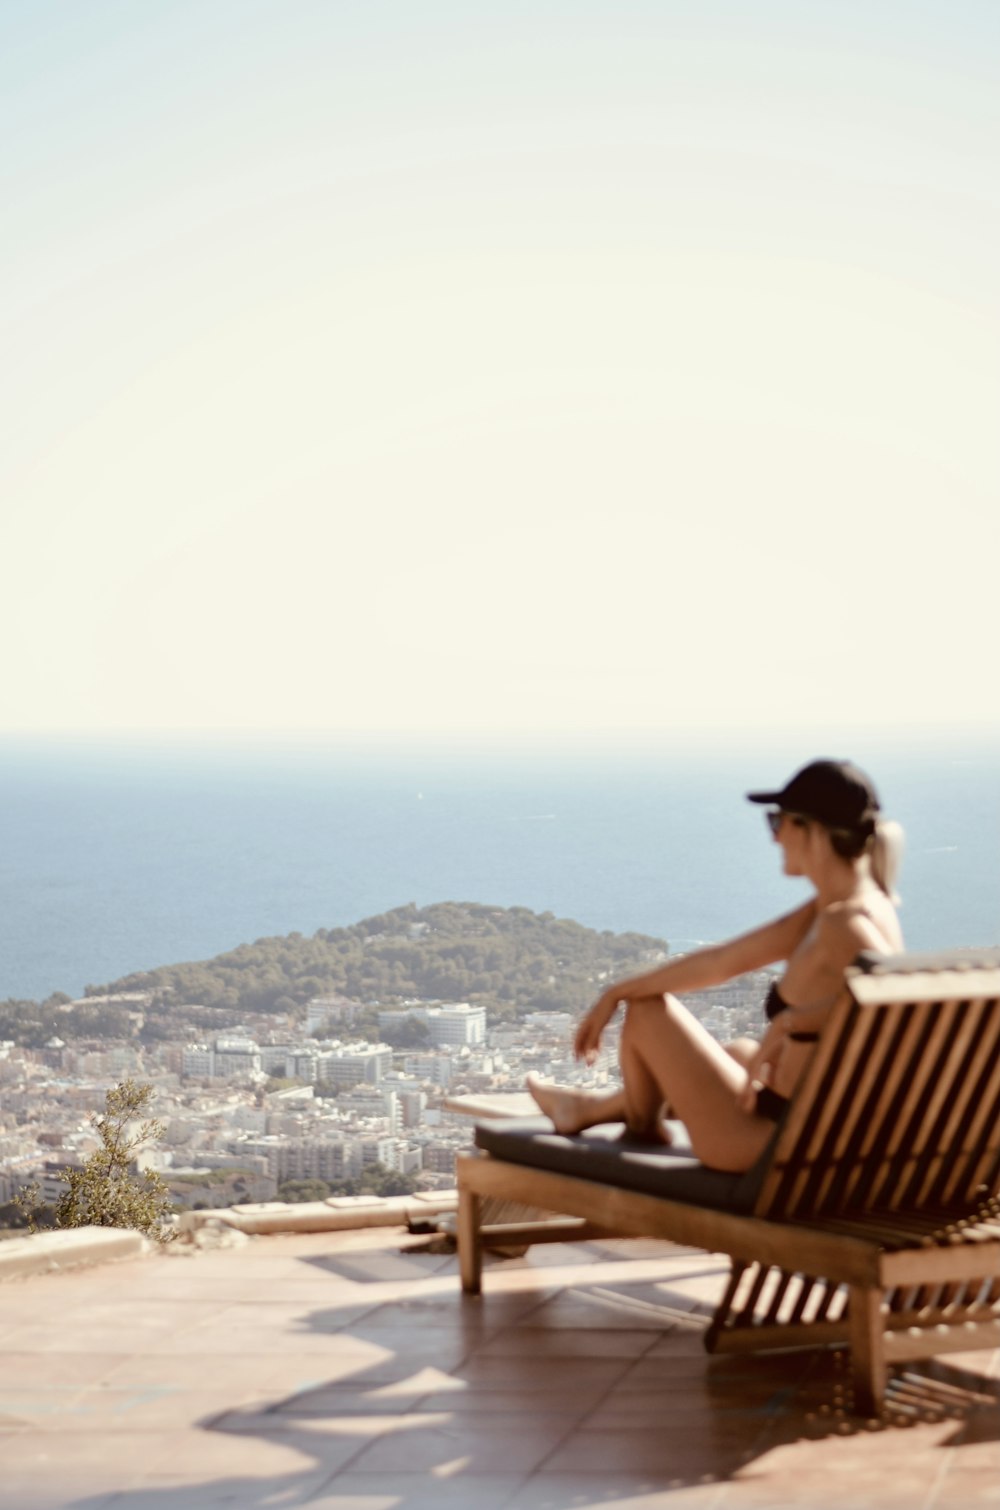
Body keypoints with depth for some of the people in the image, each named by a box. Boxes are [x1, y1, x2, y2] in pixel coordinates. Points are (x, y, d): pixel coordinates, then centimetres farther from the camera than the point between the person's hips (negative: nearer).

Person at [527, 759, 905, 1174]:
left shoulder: (845, 925, -23)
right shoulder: (826, 910, 4)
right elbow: (720, 961, 10)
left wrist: (791, 1021, -36)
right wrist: (616, 993, 15)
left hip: (776, 1143, -9)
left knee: (648, 1010, 11)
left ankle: (642, 1129, 41)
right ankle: (592, 1107, 59)